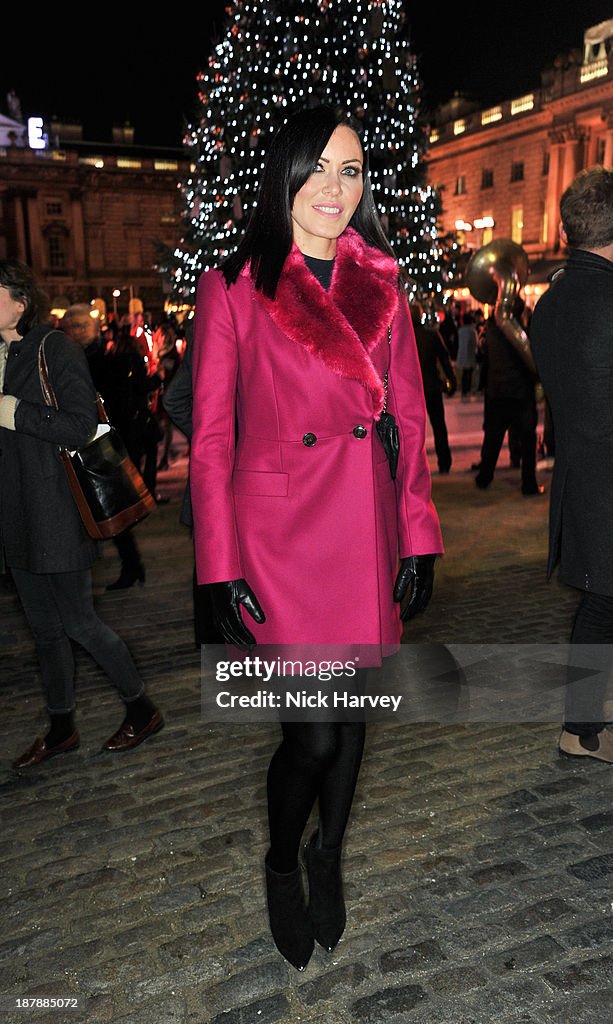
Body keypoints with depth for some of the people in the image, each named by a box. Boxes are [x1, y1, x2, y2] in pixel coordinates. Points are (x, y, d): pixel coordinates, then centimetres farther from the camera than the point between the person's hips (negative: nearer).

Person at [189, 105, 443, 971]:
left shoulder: (380, 289, 9)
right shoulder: (233, 289, -3)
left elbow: (410, 421, 9)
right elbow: (211, 440, -5)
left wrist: (420, 536, 3)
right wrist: (221, 569, -8)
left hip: (369, 534, 4)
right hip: (282, 534, -4)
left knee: (352, 711, 14)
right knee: (314, 732, -2)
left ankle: (329, 858, 41)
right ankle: (282, 867, 31)